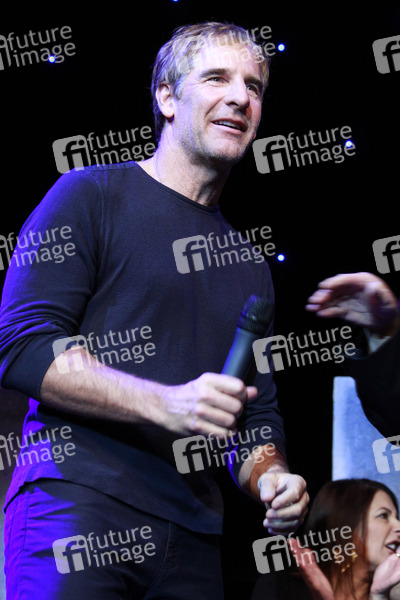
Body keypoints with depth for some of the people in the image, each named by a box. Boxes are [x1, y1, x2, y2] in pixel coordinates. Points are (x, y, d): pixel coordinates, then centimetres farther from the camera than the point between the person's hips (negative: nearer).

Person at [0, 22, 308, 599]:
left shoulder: (246, 260, 20)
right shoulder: (91, 195, 1)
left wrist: (271, 480, -1)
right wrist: (164, 403, -18)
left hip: (193, 535, 6)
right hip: (76, 508, -6)